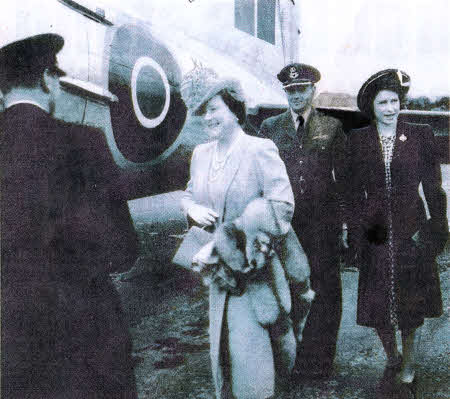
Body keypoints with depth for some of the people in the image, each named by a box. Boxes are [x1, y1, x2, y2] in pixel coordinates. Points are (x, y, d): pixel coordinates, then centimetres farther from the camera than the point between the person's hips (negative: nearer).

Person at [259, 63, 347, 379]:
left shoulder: (332, 127, 7)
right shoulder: (270, 128, 9)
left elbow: (343, 176, 7)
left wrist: (344, 220, 1)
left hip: (322, 222, 0)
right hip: (282, 223, 1)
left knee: (324, 291, 4)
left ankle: (318, 361, 17)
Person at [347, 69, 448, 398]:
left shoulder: (421, 135, -1)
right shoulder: (358, 140, 1)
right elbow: (355, 190, 4)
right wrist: (356, 231, 0)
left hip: (411, 231, -1)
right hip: (375, 233, 1)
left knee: (410, 305, 8)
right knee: (378, 306, 9)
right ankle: (392, 359, 36)